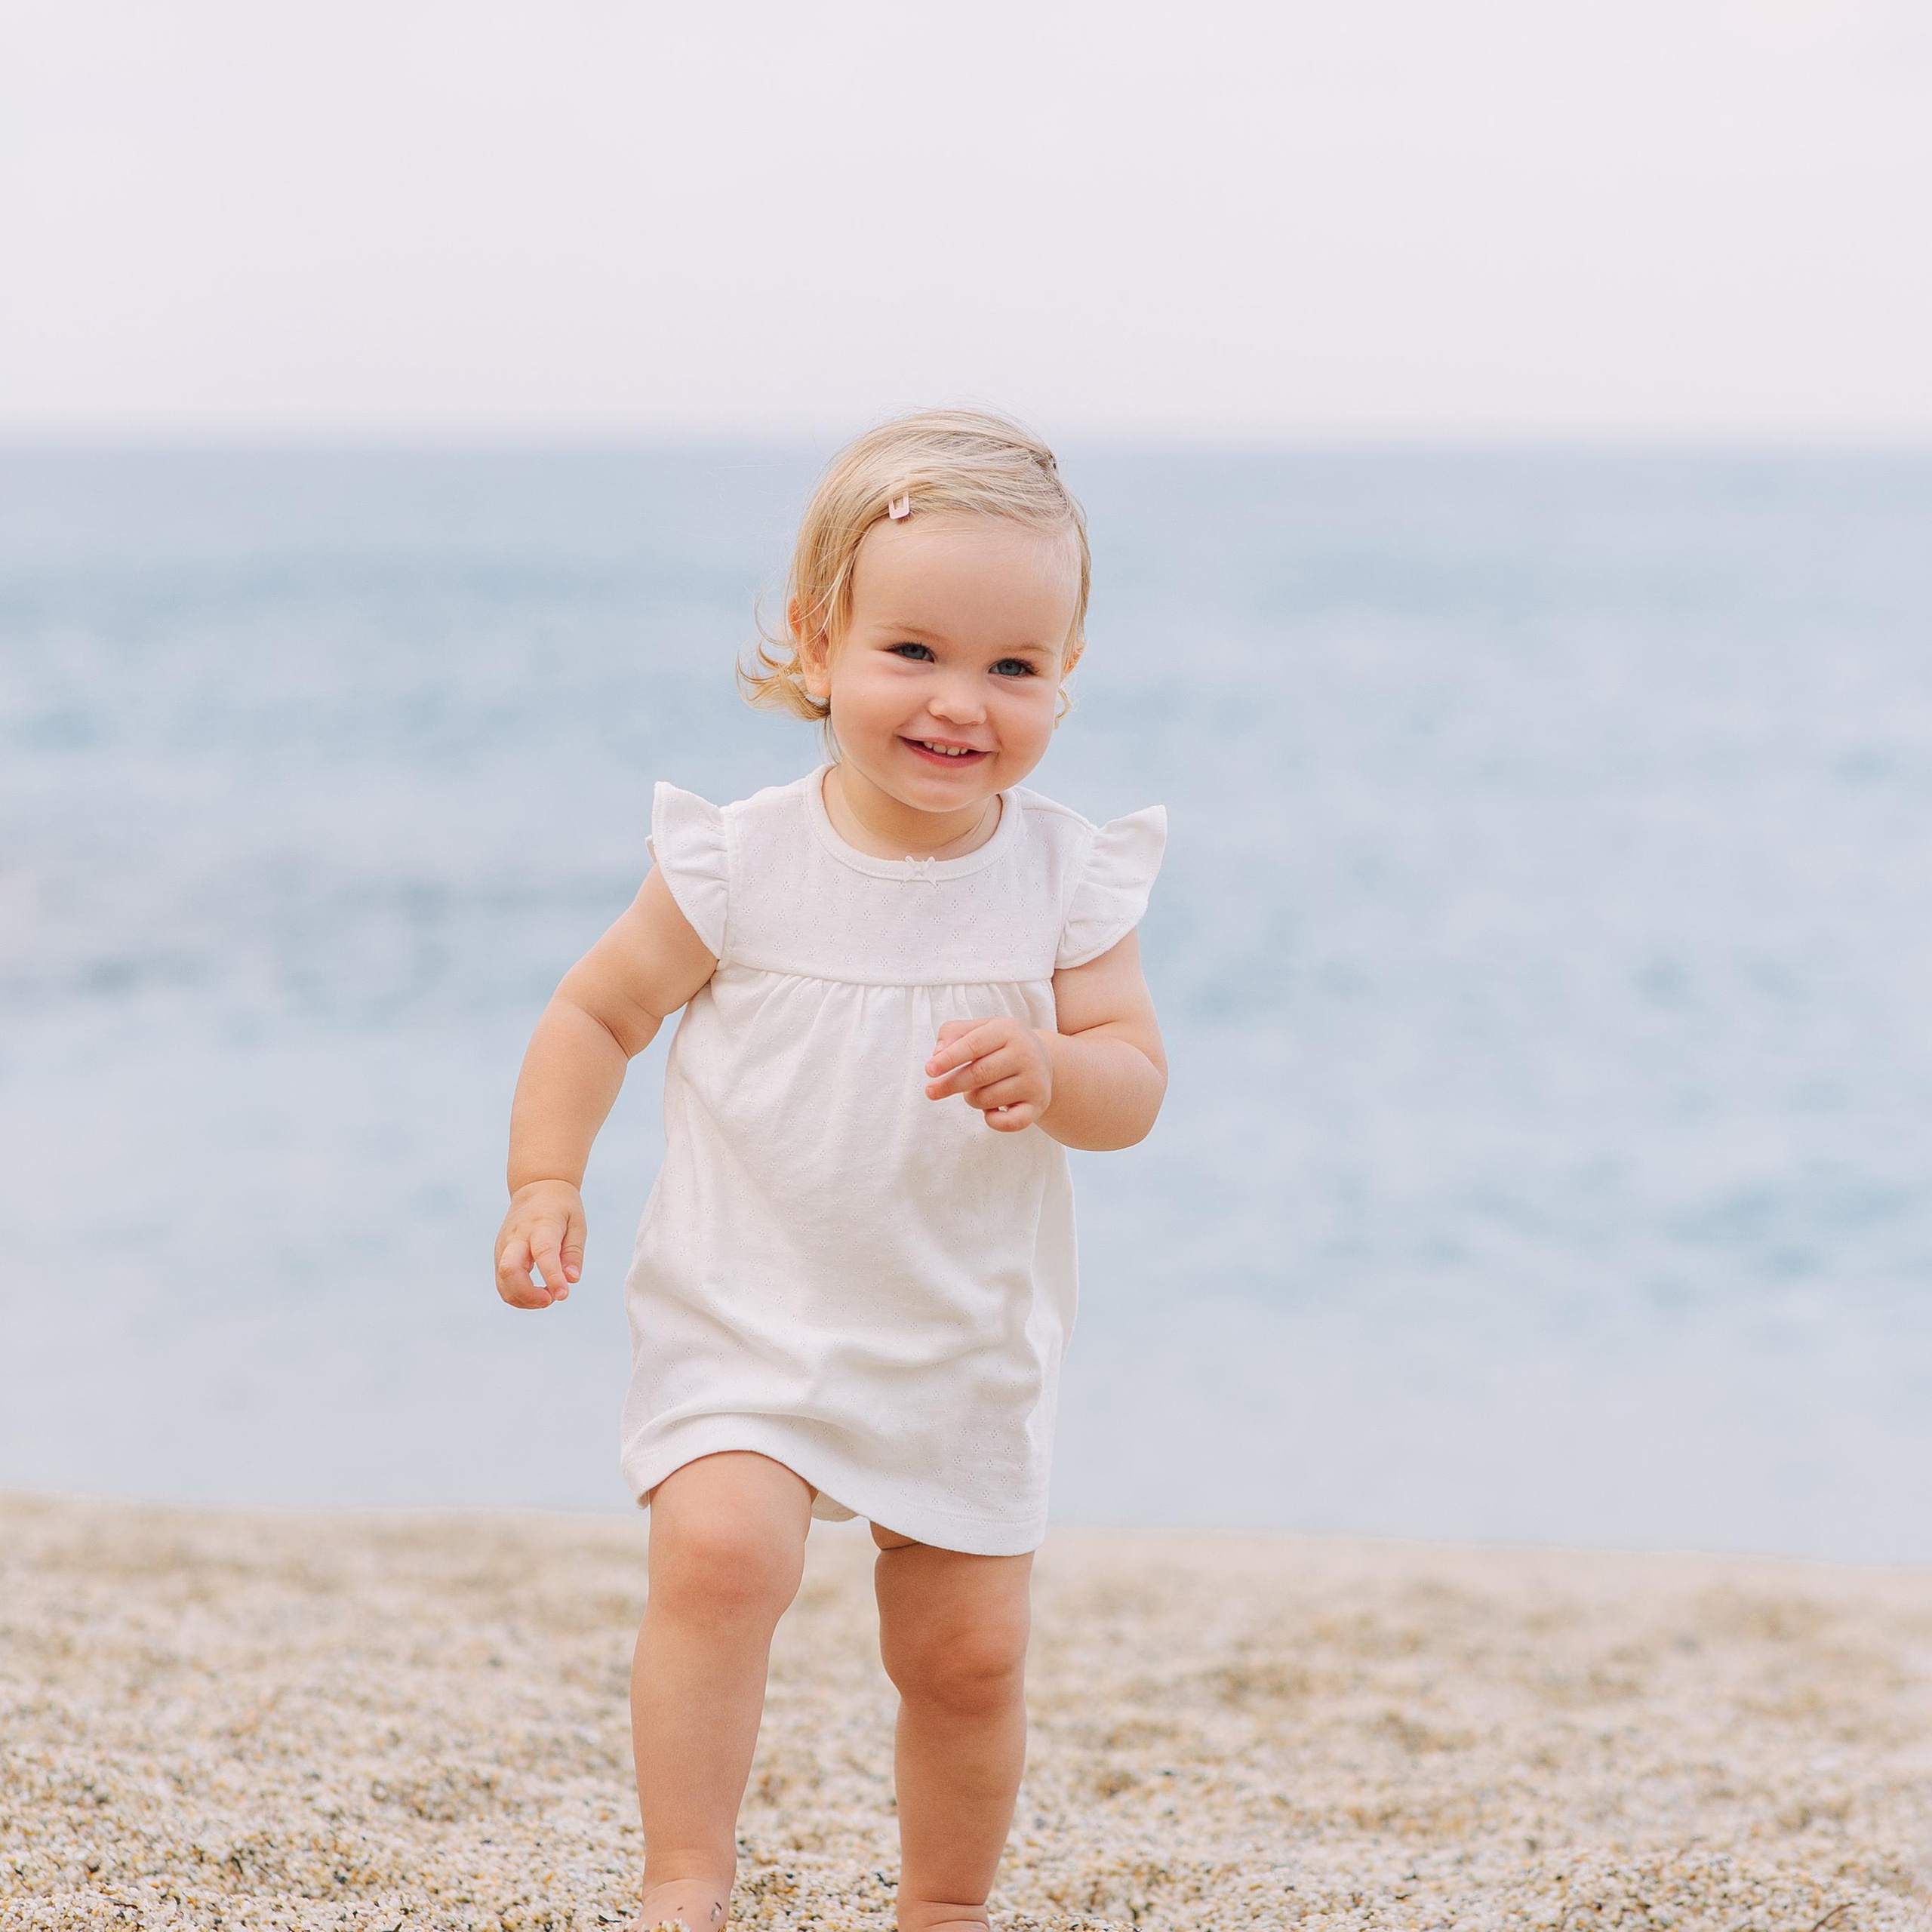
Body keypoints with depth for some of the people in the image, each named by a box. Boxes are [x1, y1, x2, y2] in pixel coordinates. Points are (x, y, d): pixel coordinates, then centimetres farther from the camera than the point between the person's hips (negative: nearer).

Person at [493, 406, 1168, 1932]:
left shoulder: (1066, 877, -7)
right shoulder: (739, 865, -12)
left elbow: (1136, 1084, -8)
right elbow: (600, 1014, -1)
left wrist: (1052, 1073, -30)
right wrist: (546, 1185, -12)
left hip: (966, 1346, 2)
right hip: (745, 1318, -2)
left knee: (970, 1654, 9)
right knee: (719, 1553, -26)